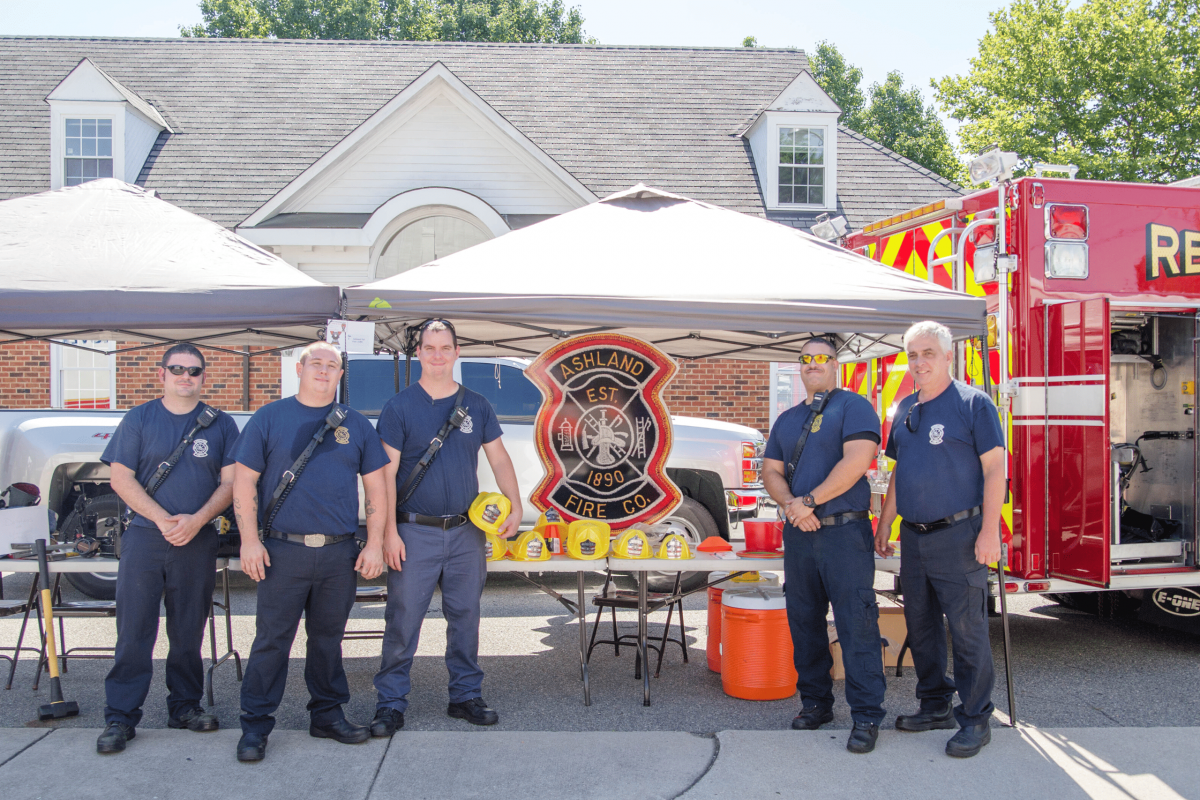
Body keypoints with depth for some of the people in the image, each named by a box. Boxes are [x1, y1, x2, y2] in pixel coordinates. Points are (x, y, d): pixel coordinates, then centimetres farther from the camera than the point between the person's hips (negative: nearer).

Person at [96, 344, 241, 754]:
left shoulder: (220, 424, 8)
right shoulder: (139, 419, 6)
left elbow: (230, 482, 4)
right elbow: (121, 478, 0)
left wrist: (196, 519, -12)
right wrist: (162, 519, -12)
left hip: (198, 541, 1)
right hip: (144, 537, -1)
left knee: (189, 631, 9)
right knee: (134, 631, -1)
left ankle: (185, 705, 22)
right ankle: (120, 717, 5)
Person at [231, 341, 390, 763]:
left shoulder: (356, 425, 10)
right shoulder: (269, 418, 3)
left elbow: (376, 487, 10)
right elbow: (244, 482, 1)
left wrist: (374, 544, 2)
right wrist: (250, 540, -7)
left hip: (341, 554, 3)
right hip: (284, 551, -2)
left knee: (328, 638, 13)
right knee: (272, 640, 0)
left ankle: (328, 715, 26)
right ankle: (255, 726, 10)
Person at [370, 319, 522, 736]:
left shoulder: (477, 406, 9)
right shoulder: (400, 407, -2)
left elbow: (499, 459, 11)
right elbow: (386, 473, -5)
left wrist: (515, 505, -3)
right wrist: (389, 531, -11)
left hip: (467, 532, 3)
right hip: (415, 532, -3)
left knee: (466, 616, 9)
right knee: (402, 619, -1)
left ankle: (466, 695, 21)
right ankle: (390, 702, 9)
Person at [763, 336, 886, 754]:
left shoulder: (853, 406, -1)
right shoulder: (787, 419, 18)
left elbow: (856, 461, -14)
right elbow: (771, 470, 12)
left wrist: (811, 501, -13)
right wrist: (791, 504, -8)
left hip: (845, 531, -6)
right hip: (798, 534, 6)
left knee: (856, 622, -7)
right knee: (804, 621, 10)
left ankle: (867, 714, -1)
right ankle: (815, 702, 22)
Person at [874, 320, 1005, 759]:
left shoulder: (973, 403, -6)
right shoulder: (905, 409, 14)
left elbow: (994, 467, -10)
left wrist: (989, 530, -16)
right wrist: (885, 523, 19)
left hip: (958, 536, -7)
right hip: (913, 537, 7)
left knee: (967, 628, -2)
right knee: (920, 625, 13)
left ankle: (975, 718, 8)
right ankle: (936, 706, 26)